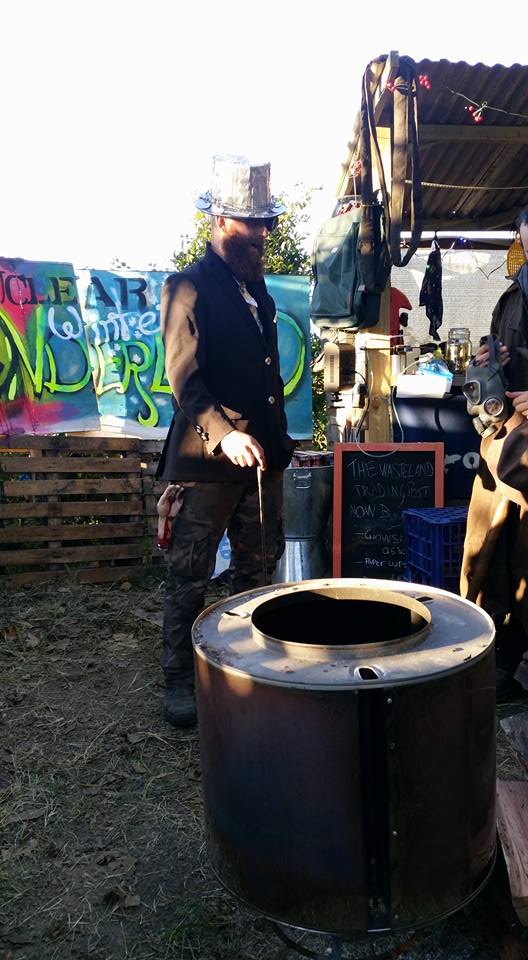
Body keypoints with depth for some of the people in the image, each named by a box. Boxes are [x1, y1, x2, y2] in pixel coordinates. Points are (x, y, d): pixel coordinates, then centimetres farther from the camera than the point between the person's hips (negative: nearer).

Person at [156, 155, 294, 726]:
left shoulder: (255, 285, 16)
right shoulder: (188, 288, -8)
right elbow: (184, 379, -18)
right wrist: (225, 435, -32)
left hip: (260, 453, 8)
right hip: (208, 459, -7)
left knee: (259, 566, 15)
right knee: (190, 576, 3)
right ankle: (178, 679, 19)